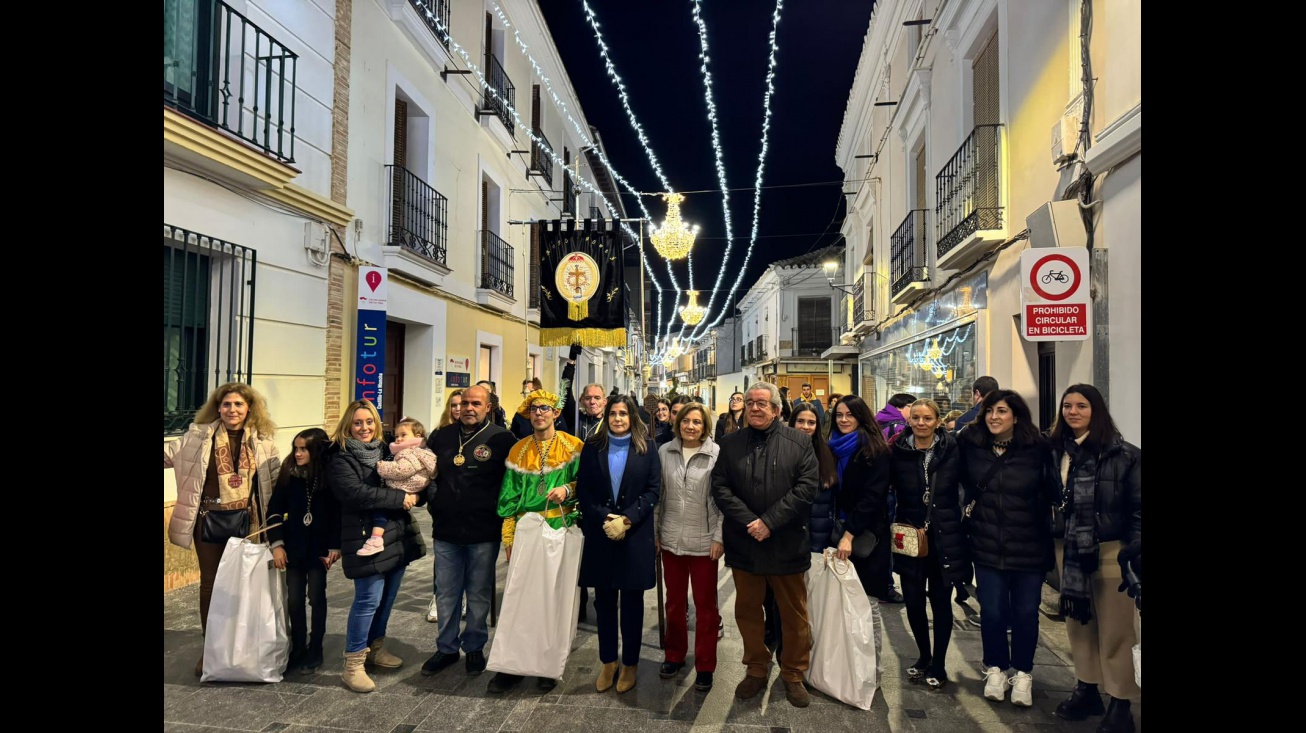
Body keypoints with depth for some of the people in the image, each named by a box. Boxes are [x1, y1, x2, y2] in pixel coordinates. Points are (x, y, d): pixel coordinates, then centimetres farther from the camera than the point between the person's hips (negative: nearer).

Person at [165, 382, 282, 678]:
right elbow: (169, 453, 4)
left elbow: (276, 479, 2)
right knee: (210, 582, 9)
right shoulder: (200, 435, -3)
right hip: (210, 520, -1)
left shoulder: (261, 441, 0)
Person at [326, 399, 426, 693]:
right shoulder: (340, 458, -6)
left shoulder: (386, 451, 14)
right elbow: (355, 492, -20)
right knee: (368, 598, -6)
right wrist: (399, 498, -19)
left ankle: (375, 648, 32)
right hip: (366, 538, -7)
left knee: (388, 596, 14)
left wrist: (416, 495, -7)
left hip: (397, 534, 7)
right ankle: (353, 665, 6)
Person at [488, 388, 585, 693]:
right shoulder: (518, 451, 10)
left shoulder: (573, 446, 2)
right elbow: (509, 498, 10)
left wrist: (567, 489, -18)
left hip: (561, 532, -2)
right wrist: (509, 540, 5)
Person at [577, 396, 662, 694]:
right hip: (600, 534, 1)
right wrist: (603, 519, -12)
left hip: (636, 534, -1)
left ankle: (629, 664, 20)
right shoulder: (592, 447, 5)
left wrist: (627, 519, -14)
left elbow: (653, 490, -4)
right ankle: (607, 662, 22)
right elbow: (582, 490, 1)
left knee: (631, 601, 7)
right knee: (604, 600, 8)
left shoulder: (646, 448, 1)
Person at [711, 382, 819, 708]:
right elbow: (720, 487, -2)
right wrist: (749, 522, -15)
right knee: (747, 611, 14)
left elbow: (806, 487, -9)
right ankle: (756, 669, 32)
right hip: (744, 544, 2)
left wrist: (769, 522, -16)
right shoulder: (731, 443, 5)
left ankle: (793, 674, 27)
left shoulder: (799, 442, -1)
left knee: (794, 614, 9)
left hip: (787, 544, -2)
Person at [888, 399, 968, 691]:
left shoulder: (952, 450, -5)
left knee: (940, 601, 8)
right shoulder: (897, 452, -4)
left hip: (944, 538, -1)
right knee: (913, 601, 7)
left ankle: (938, 665, 25)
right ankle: (924, 656, 31)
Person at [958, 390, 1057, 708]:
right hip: (987, 546, 1)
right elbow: (964, 482, 16)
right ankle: (995, 669, 27)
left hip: (1029, 547, -1)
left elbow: (1051, 494, -3)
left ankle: (1023, 673, 28)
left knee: (1026, 612, 8)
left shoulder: (1037, 449, -9)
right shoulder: (970, 445, -3)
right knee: (992, 612, 6)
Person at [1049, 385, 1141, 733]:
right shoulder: (1055, 452, 5)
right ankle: (1086, 691, 29)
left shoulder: (1123, 454, -7)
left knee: (1115, 631, 4)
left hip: (1109, 552, -4)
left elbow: (1139, 508, -7)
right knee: (1078, 625, 15)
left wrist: (1134, 554, -11)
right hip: (1068, 552, 4)